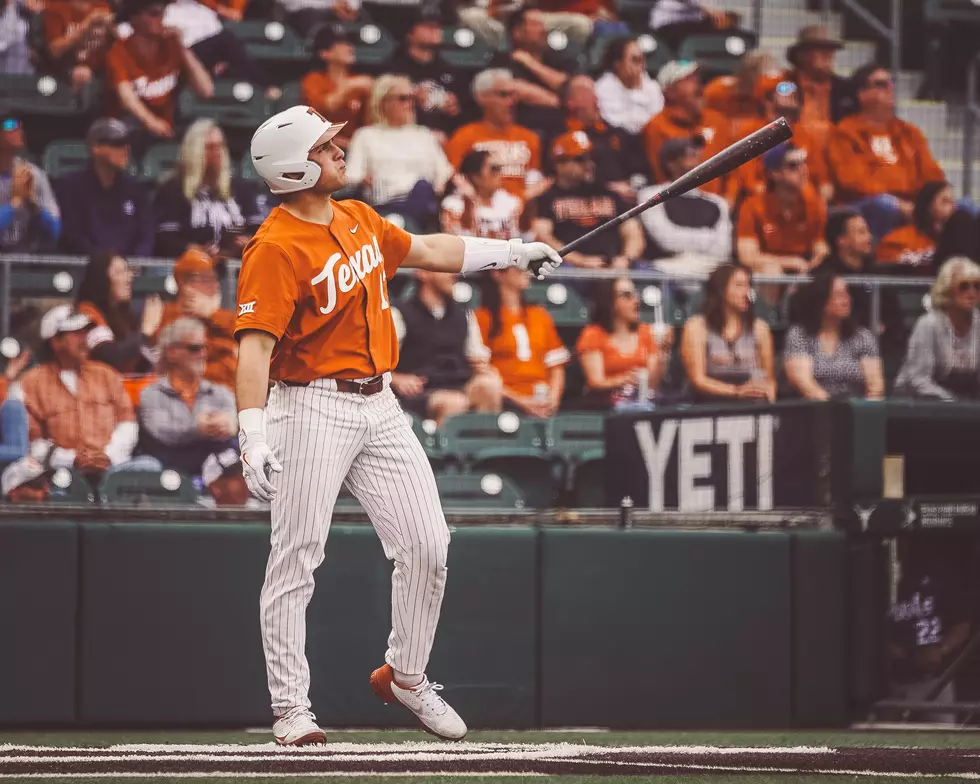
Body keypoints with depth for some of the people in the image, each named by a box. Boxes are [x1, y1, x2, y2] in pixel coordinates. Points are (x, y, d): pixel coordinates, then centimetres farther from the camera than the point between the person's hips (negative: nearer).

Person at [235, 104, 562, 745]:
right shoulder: (276, 248, -16)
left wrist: (512, 253, 27)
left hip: (379, 405, 8)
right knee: (297, 561, -5)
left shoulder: (359, 220, 10)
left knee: (427, 547, 6)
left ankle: (406, 676, 25)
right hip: (312, 409, -8)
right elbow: (255, 346, -23)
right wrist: (253, 434, -33)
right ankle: (291, 709, 1)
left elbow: (425, 251, 26)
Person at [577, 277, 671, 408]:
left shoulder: (646, 332, 16)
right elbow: (596, 383, -7)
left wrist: (661, 355, -7)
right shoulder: (593, 335, 4)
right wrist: (625, 379, -26)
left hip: (643, 401, 4)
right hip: (607, 406, -4)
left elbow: (652, 383, 9)